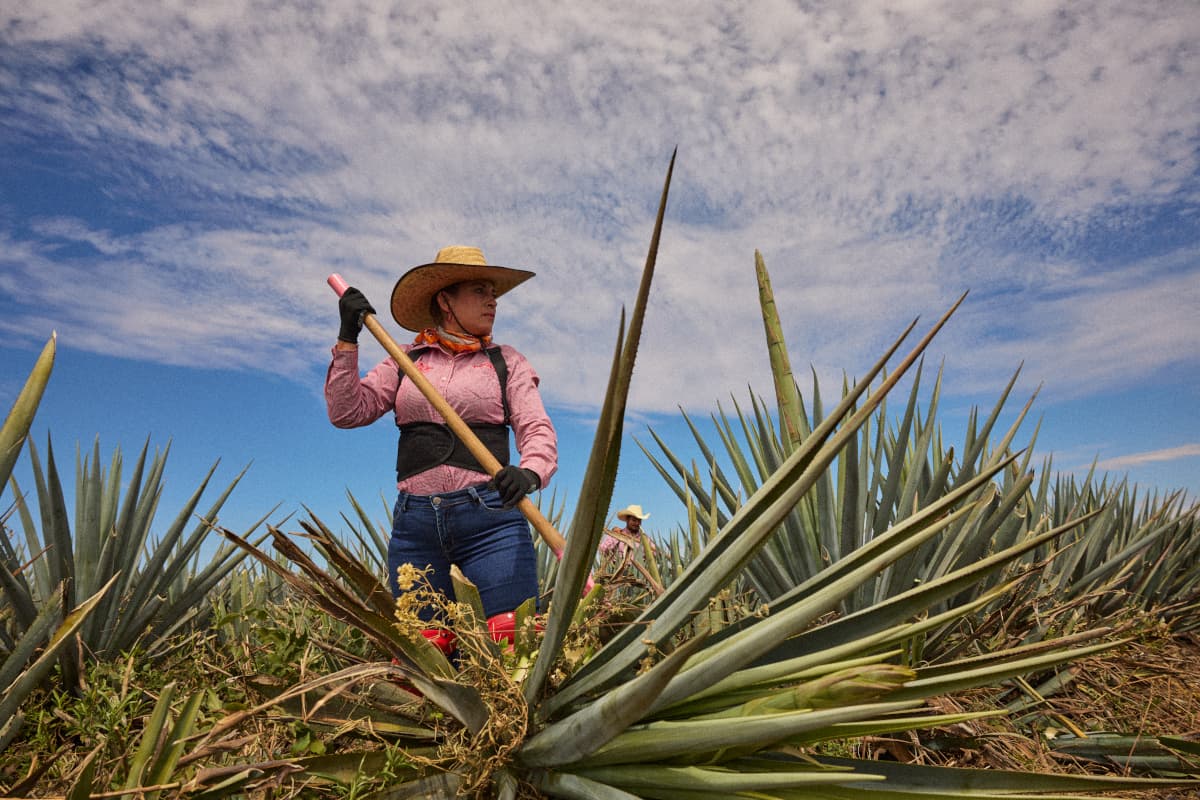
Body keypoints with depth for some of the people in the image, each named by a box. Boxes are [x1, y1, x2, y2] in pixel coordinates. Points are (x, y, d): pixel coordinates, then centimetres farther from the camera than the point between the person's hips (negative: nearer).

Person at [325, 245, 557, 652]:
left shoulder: (507, 362, 11)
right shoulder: (404, 360, 15)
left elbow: (538, 432, -1)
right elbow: (346, 412, 8)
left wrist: (529, 473, -23)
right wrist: (347, 339, 1)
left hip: (489, 516, -1)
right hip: (415, 522, 2)